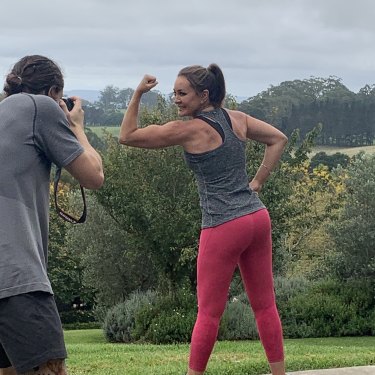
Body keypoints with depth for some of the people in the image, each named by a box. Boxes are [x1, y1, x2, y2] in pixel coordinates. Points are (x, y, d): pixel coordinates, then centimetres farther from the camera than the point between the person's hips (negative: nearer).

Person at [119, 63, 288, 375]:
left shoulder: (189, 129, -11)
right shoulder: (237, 119, 8)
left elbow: (127, 136, -6)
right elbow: (279, 140, 16)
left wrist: (138, 94, -5)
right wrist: (257, 182, 12)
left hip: (223, 227, -7)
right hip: (258, 218, 7)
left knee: (209, 312, 2)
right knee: (265, 305, 12)